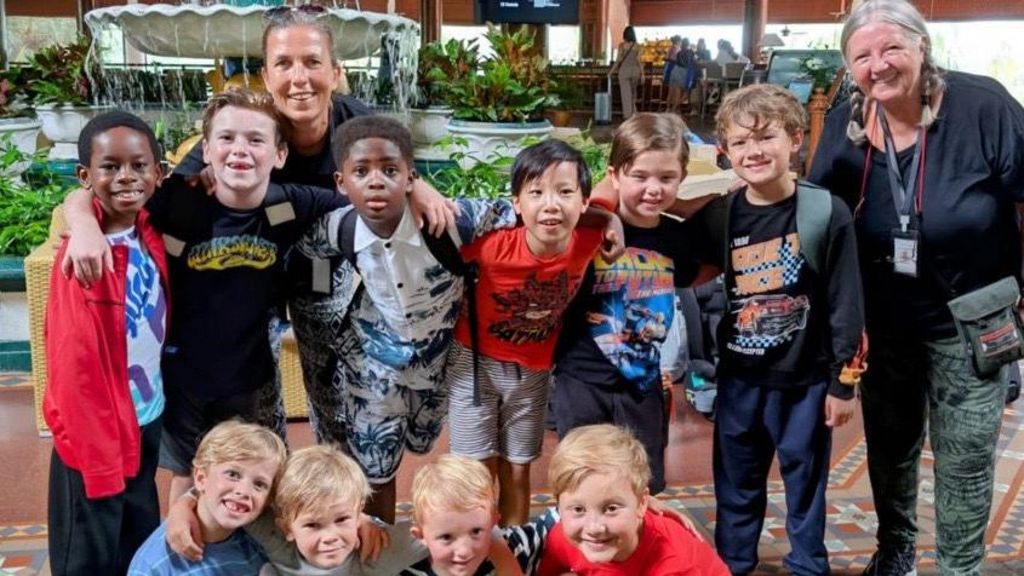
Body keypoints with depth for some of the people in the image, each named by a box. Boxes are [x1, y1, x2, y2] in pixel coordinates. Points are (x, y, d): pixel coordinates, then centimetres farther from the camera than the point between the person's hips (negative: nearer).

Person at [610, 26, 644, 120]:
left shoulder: (622, 45, -7)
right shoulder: (637, 46, -1)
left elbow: (618, 60, -8)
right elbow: (639, 61, -3)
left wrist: (611, 71, 1)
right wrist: (642, 74, 2)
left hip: (624, 70, -2)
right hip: (635, 70, 2)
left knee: (626, 94, 2)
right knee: (633, 93, 19)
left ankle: (628, 114, 0)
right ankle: (633, 112, 19)